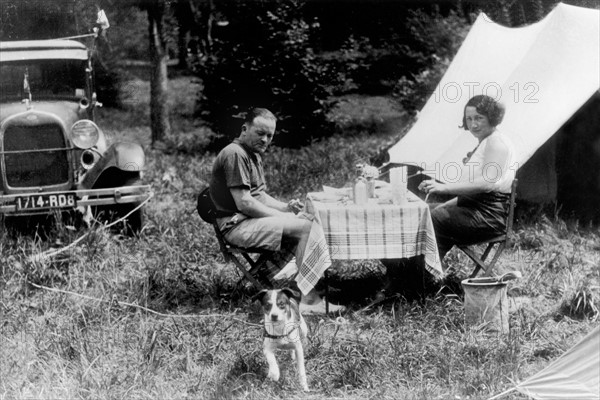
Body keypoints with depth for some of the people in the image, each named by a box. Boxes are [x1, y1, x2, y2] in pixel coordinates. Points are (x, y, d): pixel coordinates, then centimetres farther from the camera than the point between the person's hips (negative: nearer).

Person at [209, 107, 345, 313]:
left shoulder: (253, 154, 19)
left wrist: (285, 207, 2)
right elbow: (244, 203, -21)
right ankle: (308, 300, -22)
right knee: (306, 228, -21)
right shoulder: (235, 154, -15)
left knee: (308, 220, 3)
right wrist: (282, 216, -14)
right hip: (237, 226, -10)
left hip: (251, 220, 10)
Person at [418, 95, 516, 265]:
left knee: (433, 221, -23)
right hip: (476, 209, 10)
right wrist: (446, 206, 15)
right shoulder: (483, 143, 23)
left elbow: (487, 182, -25)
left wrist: (444, 187, -29)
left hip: (489, 216, -10)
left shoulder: (497, 142, -10)